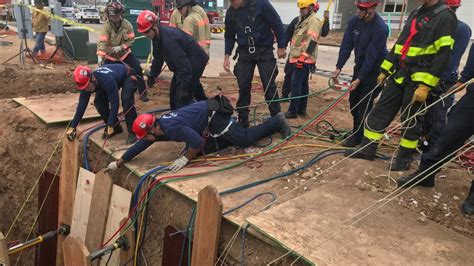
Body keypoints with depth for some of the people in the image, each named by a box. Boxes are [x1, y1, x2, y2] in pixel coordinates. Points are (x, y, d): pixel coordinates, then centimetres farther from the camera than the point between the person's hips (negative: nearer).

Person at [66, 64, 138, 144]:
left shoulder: (107, 80, -44)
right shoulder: (86, 83, -22)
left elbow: (114, 103, -41)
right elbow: (82, 105, -17)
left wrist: (110, 126, -39)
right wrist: (72, 127, -16)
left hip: (127, 77, -7)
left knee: (126, 99, -32)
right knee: (98, 101, -10)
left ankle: (133, 132, -22)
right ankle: (115, 128, 5)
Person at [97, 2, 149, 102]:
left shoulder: (127, 24, -14)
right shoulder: (106, 25, -19)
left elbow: (131, 40, -12)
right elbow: (102, 42, -28)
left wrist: (120, 47, -27)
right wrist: (100, 56, -41)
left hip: (125, 53, 1)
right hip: (110, 55, -1)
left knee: (138, 69, -6)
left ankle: (143, 93, 7)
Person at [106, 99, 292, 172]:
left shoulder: (172, 128, -29)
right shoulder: (157, 128, -1)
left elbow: (198, 141, -35)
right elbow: (139, 147, 9)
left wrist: (185, 158, -23)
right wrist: (118, 163, 14)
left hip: (213, 114, -9)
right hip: (207, 113, 9)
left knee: (246, 139, -5)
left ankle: (277, 122, 7)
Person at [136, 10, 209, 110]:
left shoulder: (169, 39, -32)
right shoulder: (158, 36, 0)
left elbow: (183, 64, -34)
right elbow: (157, 58, 16)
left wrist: (184, 86, -33)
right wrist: (152, 75, 16)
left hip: (195, 61, -10)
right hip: (184, 62, 10)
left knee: (183, 98, -14)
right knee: (174, 92, 17)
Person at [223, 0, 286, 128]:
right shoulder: (230, 12, -1)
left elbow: (277, 25, -7)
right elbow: (229, 36, 11)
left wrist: (281, 47, -7)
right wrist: (227, 56, 3)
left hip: (264, 51, -3)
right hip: (244, 53, 4)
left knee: (270, 86, -1)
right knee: (243, 87, 2)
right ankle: (242, 120, 14)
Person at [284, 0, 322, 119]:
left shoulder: (314, 21, -12)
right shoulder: (303, 19, 19)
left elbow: (312, 42, -21)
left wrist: (302, 57, -27)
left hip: (303, 59, -10)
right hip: (299, 57, 10)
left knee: (296, 84, -11)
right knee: (303, 84, 13)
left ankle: (292, 111, -8)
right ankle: (301, 109, 20)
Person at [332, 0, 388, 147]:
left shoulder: (380, 28, -25)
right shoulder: (354, 21, -5)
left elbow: (371, 56, -24)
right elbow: (346, 45, -2)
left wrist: (359, 79, -24)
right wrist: (339, 67, -8)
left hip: (375, 70, -7)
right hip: (360, 66, 7)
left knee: (364, 104, -5)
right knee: (353, 101, 11)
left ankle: (358, 137, 6)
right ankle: (357, 132, 27)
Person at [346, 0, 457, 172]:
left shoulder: (445, 17, -9)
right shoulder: (415, 14, 15)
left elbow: (442, 55, -16)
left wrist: (426, 86, -21)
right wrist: (385, 70, 17)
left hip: (419, 80, -7)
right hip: (399, 74, 7)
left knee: (411, 120, 4)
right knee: (381, 111, 7)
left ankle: (404, 158, 18)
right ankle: (367, 149, 16)